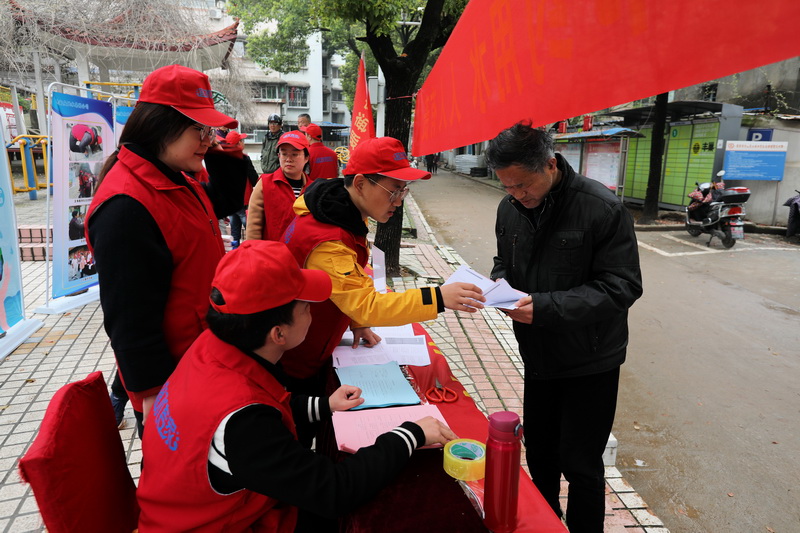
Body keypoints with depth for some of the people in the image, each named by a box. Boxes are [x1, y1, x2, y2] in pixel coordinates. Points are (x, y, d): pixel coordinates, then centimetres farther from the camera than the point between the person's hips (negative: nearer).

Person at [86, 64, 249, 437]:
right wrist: (153, 393, -19)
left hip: (203, 357, 9)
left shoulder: (178, 180, 3)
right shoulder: (125, 206, -26)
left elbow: (226, 202, 21)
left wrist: (221, 155, 4)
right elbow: (130, 315, -25)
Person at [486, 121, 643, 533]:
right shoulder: (510, 208, -2)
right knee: (540, 453, 20)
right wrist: (500, 282, -12)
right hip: (539, 356, 6)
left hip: (590, 363, -5)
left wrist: (545, 306, -30)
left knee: (580, 465, 6)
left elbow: (622, 287, -21)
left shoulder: (602, 209, -21)